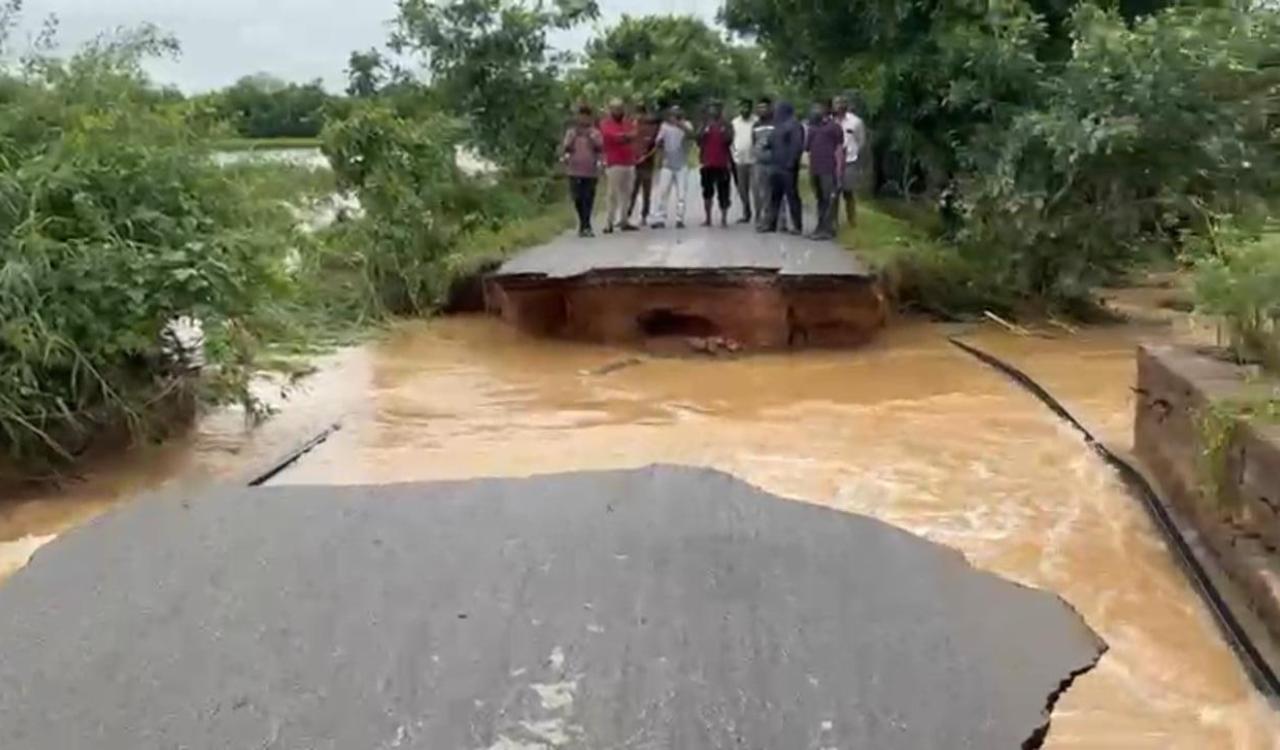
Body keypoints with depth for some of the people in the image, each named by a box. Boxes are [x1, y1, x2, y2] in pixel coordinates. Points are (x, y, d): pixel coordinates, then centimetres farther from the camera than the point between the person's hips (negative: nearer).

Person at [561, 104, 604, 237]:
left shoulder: (595, 133, 7)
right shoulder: (571, 132, 10)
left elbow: (600, 148, -5)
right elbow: (565, 149, 2)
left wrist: (591, 136, -12)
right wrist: (573, 137, -9)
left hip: (591, 172, -1)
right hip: (575, 171, 1)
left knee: (588, 199, -7)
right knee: (578, 199, 1)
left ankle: (585, 226, -3)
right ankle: (585, 225, 18)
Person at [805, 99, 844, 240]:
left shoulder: (833, 127, -2)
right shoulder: (813, 128, 18)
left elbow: (839, 150, -6)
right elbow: (806, 148, 20)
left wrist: (838, 171, -12)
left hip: (829, 170, -7)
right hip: (815, 169, 7)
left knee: (829, 200, -7)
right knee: (819, 199, 12)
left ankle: (828, 229, -7)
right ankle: (821, 227, 19)